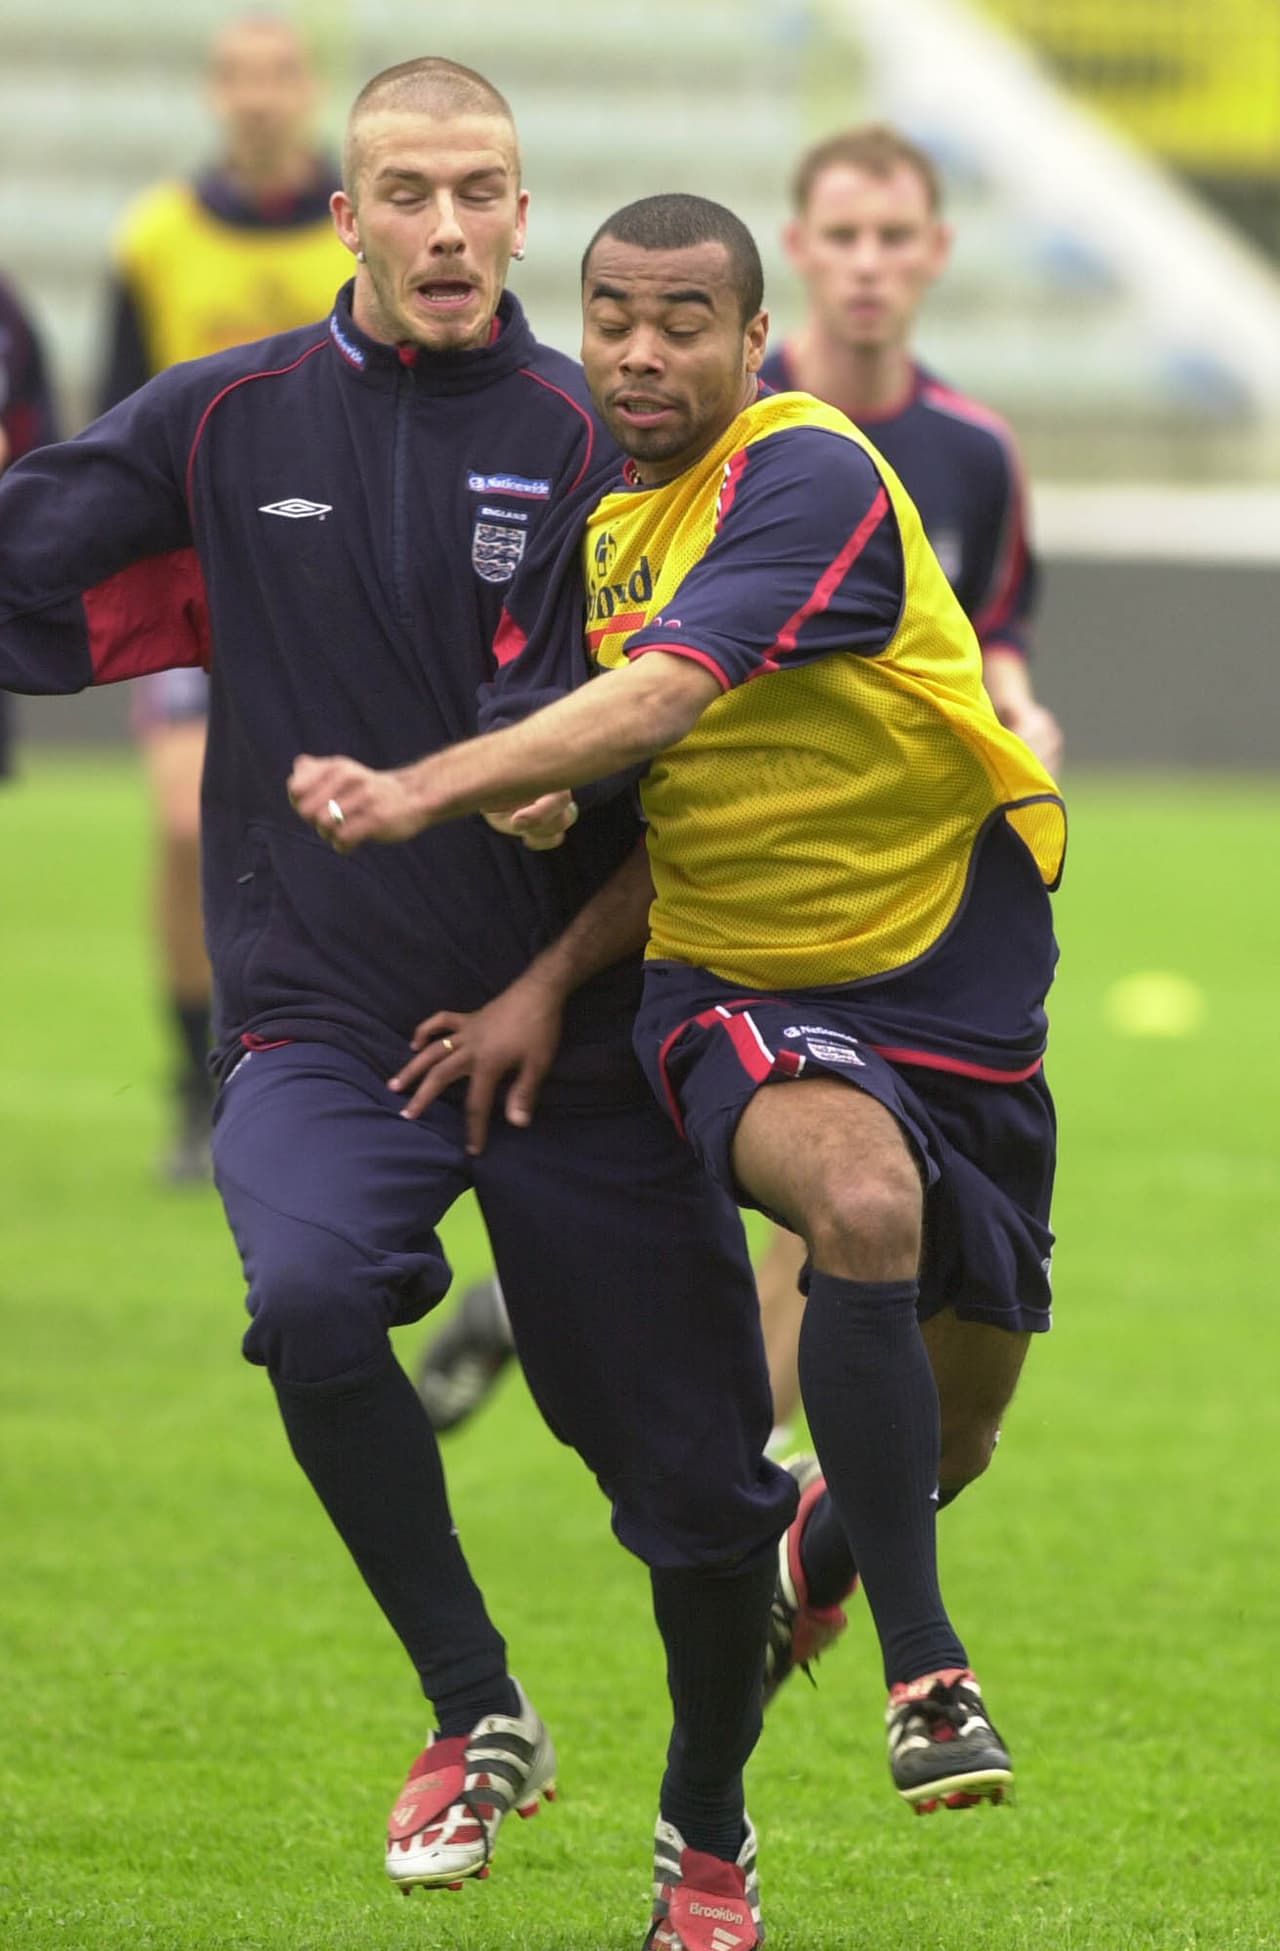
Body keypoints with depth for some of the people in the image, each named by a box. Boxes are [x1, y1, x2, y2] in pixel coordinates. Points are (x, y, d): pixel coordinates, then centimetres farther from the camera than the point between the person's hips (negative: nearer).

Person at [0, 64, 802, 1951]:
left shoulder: (596, 447, -2)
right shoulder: (221, 424, 4)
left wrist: (563, 976, -13)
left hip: (577, 1036, 0)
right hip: (322, 1030, 0)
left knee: (695, 1477, 1)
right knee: (310, 1297, -31)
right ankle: (478, 1718, -11)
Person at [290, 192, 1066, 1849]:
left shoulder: (811, 476, -19)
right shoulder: (604, 511, 4)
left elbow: (658, 703, -32)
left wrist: (420, 791, -40)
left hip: (948, 968, -2)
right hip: (732, 978, 2)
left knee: (958, 1393, 10)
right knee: (859, 1196, -31)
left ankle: (822, 1548, 48)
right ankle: (923, 1672, -26)